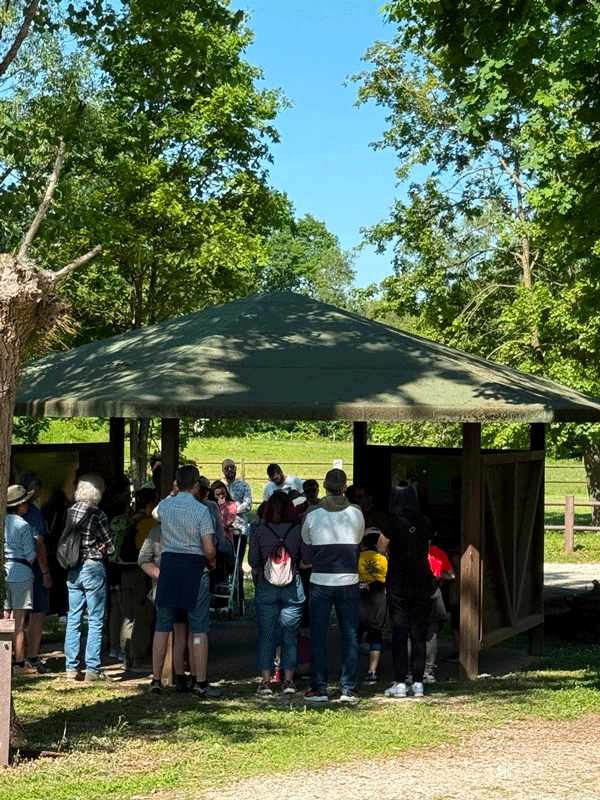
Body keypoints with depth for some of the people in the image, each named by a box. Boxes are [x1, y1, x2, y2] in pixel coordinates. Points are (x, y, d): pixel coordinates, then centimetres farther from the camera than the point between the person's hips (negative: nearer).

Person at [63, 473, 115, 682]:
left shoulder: (70, 512, 3)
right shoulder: (98, 515, -15)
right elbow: (110, 548, -7)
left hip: (73, 569, 6)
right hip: (93, 568, -6)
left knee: (73, 619, 12)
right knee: (96, 621, 1)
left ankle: (71, 667, 14)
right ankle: (92, 669, 2)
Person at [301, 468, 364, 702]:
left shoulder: (312, 514, -4)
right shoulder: (356, 514, -1)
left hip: (320, 581, -1)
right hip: (349, 581, 1)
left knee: (318, 635, 7)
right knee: (349, 635, 6)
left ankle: (319, 688, 7)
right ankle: (348, 689, 6)